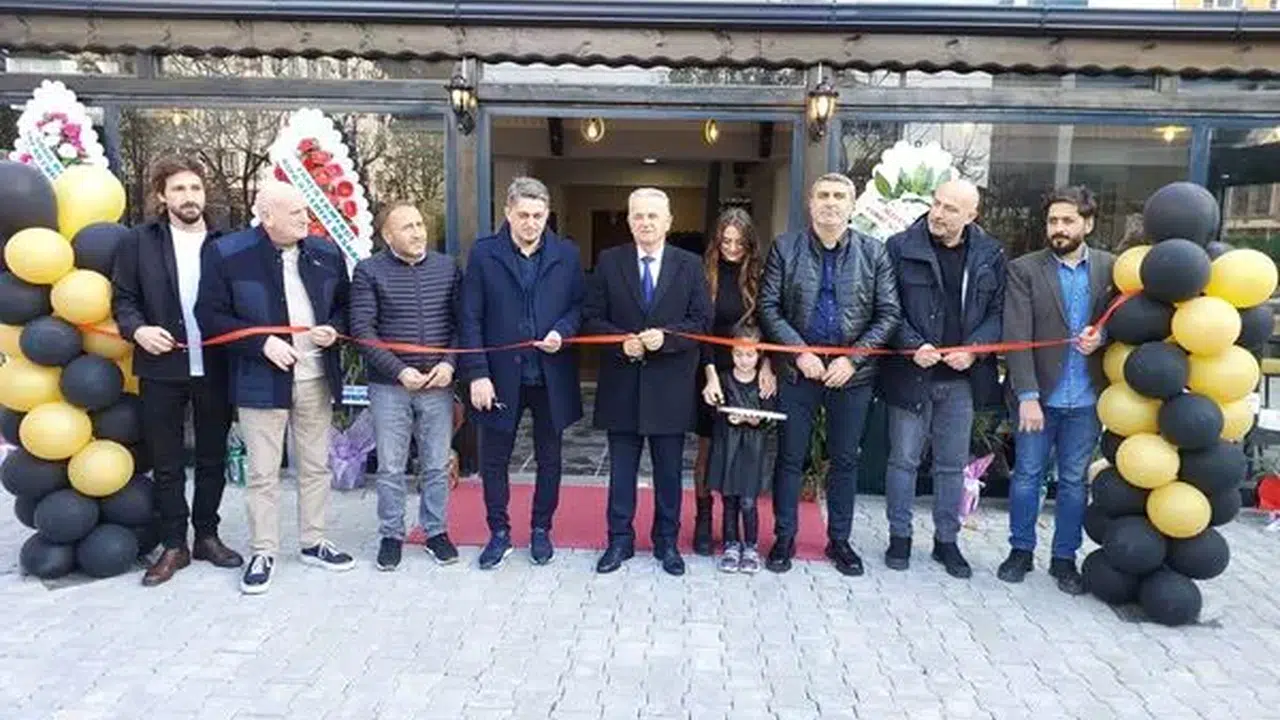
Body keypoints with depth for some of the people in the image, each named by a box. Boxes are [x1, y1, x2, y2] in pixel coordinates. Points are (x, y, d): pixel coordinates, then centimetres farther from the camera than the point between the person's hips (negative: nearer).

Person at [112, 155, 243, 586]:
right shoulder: (139, 241, 2)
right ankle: (174, 546, 22)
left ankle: (207, 536, 28)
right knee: (167, 464, 9)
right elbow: (123, 298, 3)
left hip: (215, 369, 0)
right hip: (162, 368, 0)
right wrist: (138, 329, -15)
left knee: (213, 460, 12)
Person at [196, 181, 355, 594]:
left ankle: (313, 542, 29)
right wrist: (261, 342, -18)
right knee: (262, 473, 6)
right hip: (261, 381, -4)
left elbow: (344, 306, 13)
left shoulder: (326, 253, 2)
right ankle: (262, 553, 21)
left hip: (316, 378, 4)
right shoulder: (227, 253, -9)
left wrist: (334, 329, -8)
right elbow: (210, 316, -7)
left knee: (316, 466, 14)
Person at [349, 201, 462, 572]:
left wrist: (449, 363, -9)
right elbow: (362, 330, -7)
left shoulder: (448, 267, 4)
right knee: (390, 468, 8)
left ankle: (436, 531, 26)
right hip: (389, 386, -2)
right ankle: (391, 535, 24)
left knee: (437, 466, 10)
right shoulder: (369, 271, -3)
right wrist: (400, 371, -15)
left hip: (438, 384, 2)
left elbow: (462, 321, 5)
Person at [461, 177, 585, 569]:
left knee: (549, 459, 13)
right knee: (494, 459, 9)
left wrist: (562, 331, -15)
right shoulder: (483, 254, -2)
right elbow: (471, 319, -3)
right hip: (501, 375, -1)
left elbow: (580, 305, 7)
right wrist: (477, 374, -10)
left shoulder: (566, 254, 2)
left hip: (551, 376, 1)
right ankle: (499, 532, 27)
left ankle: (541, 529, 31)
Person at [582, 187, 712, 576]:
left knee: (669, 469, 11)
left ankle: (666, 540, 27)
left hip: (670, 384, 0)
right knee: (621, 468, 11)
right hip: (621, 383, 0)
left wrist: (666, 337, -17)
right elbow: (591, 317, 1)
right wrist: (621, 340, -16)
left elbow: (702, 321, -1)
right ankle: (620, 539, 26)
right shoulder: (609, 262, 2)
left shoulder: (690, 265, 2)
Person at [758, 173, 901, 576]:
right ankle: (784, 537, 22)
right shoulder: (785, 248, -1)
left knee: (845, 460, 12)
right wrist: (800, 352, -13)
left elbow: (889, 314, -1)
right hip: (798, 370, -1)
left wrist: (853, 358, -11)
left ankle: (839, 540, 27)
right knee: (790, 458, 8)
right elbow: (769, 307, -3)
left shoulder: (873, 252, 1)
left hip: (852, 372, 1)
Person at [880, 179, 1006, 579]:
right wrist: (913, 346, -17)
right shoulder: (900, 248, -5)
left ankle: (947, 541, 27)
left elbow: (998, 311, 4)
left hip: (962, 378, 2)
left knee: (952, 465, 13)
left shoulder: (990, 255, 3)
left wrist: (974, 349, -11)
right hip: (910, 374, -2)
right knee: (904, 460, 7)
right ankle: (899, 537, 22)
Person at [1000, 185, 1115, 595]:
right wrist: (1027, 395, -16)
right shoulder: (1024, 270, -4)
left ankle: (1064, 557, 26)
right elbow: (1017, 338, -10)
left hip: (1086, 398, 2)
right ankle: (1021, 550, 26)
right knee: (1027, 475, 9)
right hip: (1039, 394, -1)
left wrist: (1101, 337, -13)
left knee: (1074, 480, 12)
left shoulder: (1111, 268, 3)